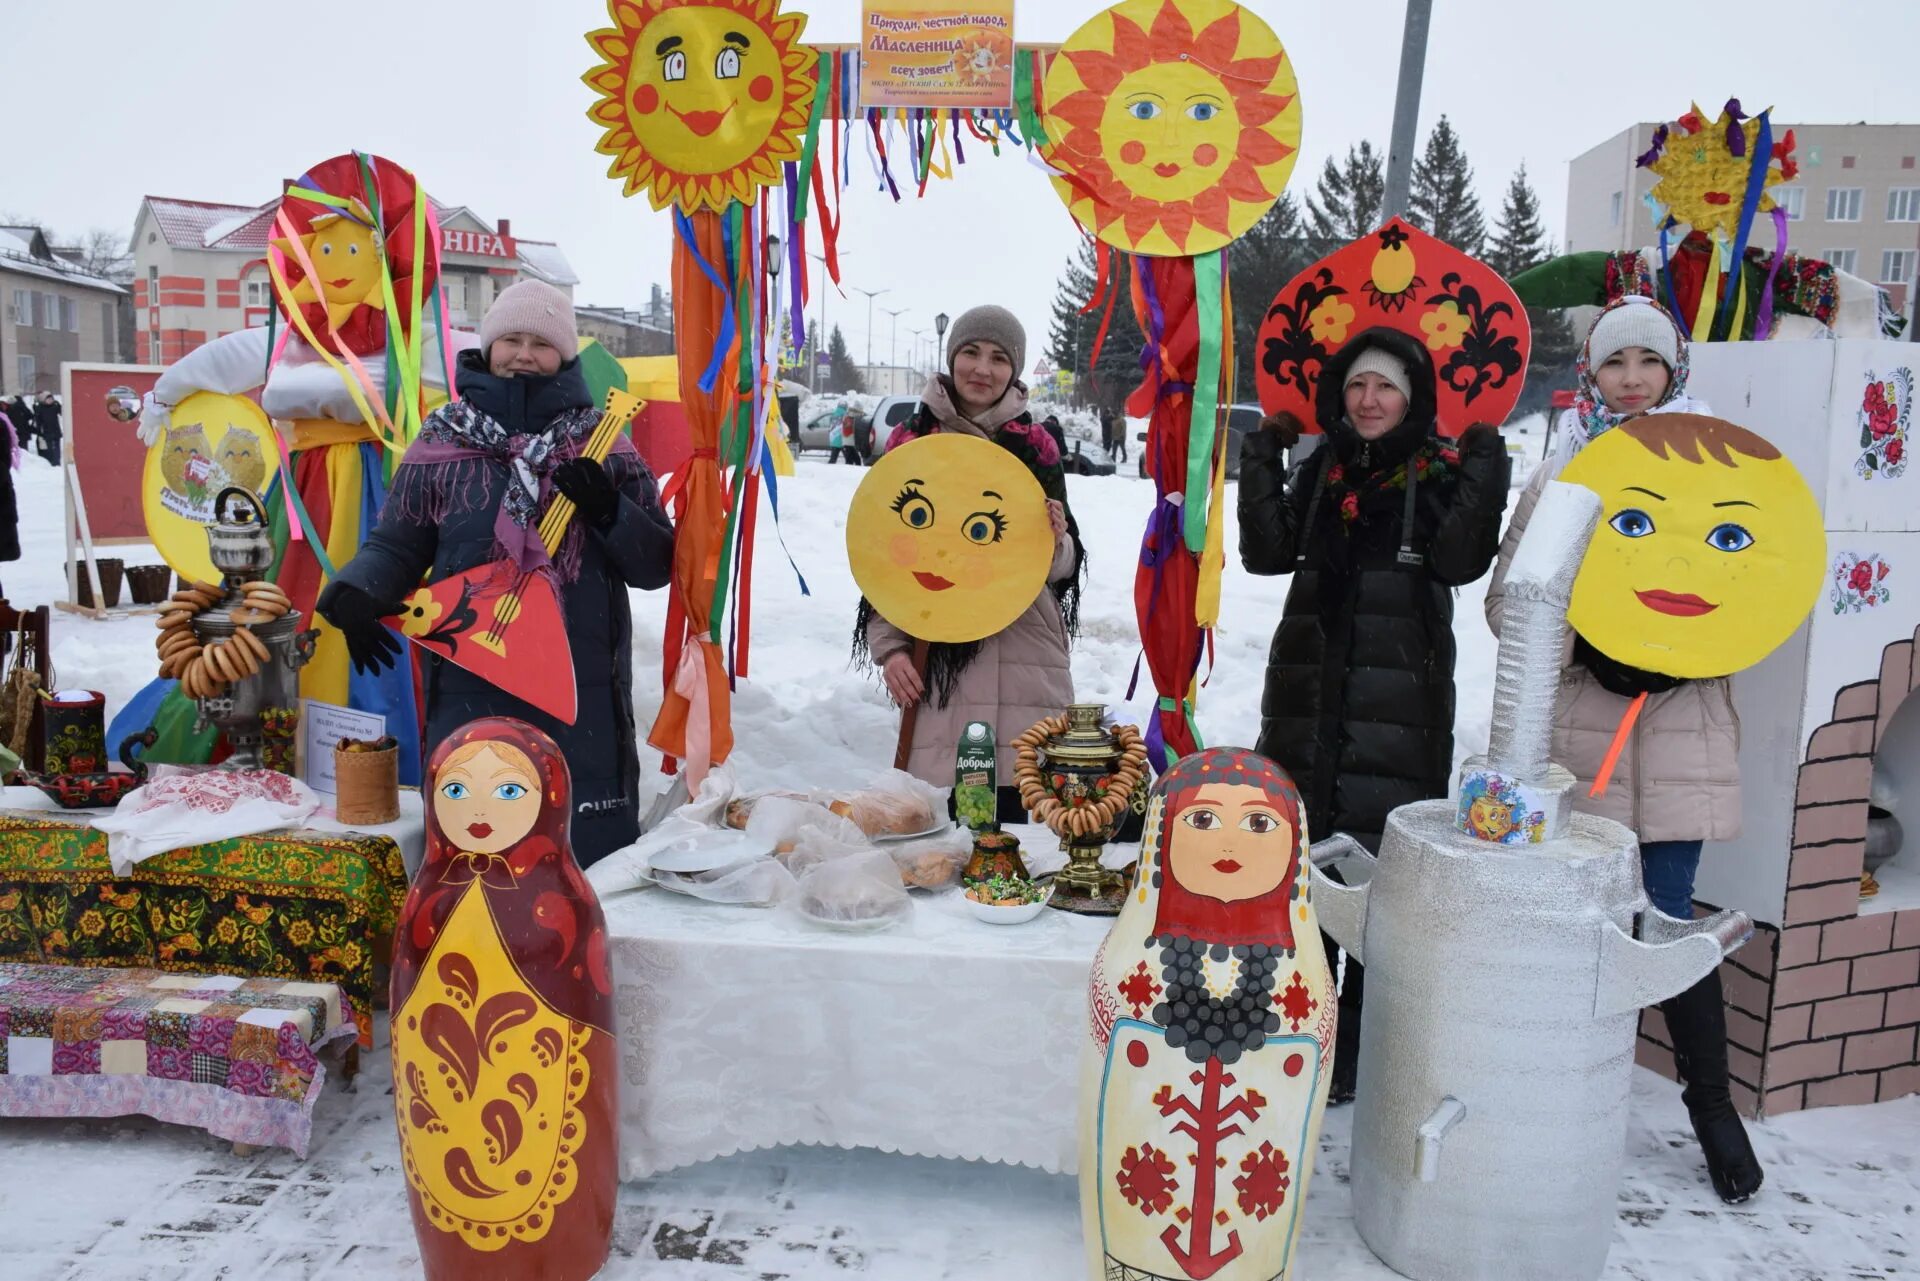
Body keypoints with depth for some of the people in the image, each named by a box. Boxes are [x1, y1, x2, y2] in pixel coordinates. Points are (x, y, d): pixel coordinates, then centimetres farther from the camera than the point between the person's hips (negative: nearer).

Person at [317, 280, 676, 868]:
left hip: (584, 694, 0)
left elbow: (658, 565, 5)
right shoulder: (439, 448, 7)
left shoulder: (604, 449, 7)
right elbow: (394, 548, 10)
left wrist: (609, 511, -13)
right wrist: (354, 595, -10)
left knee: (597, 847, 7)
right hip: (471, 692, 0)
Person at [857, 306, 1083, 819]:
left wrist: (1058, 542, -12)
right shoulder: (910, 440, 7)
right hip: (936, 655, 0)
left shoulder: (1035, 446, 8)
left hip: (1024, 657, 1)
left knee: (1011, 810, -2)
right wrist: (889, 647, -1)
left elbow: (1064, 569, 10)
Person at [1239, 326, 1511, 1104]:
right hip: (1310, 693, 4)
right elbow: (1268, 552, 0)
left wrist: (1485, 464, -19)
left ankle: (1360, 1051, 11)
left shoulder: (1442, 473, 0)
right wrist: (1262, 455, -3)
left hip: (1401, 703, -4)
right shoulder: (1321, 470, 12)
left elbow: (1460, 560, -15)